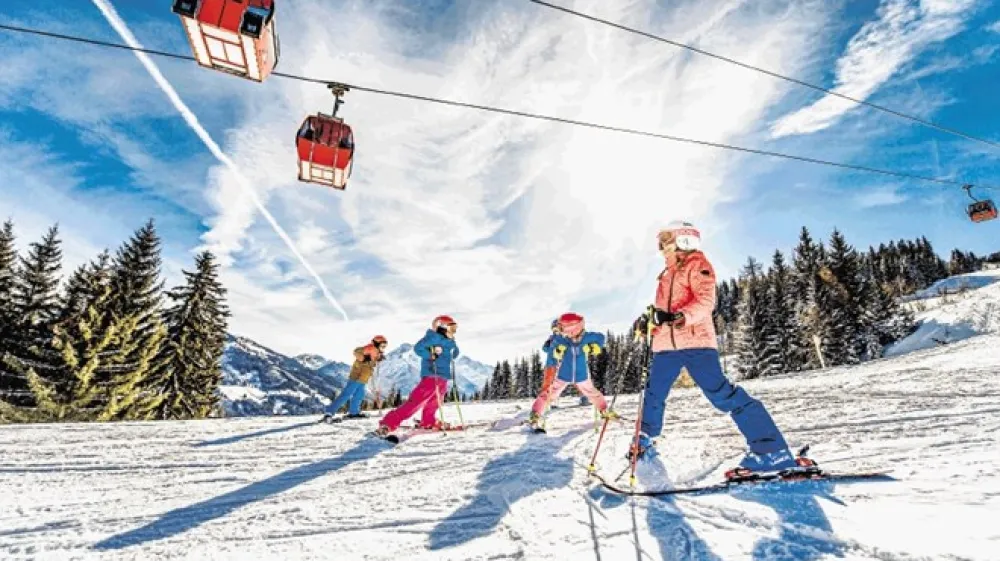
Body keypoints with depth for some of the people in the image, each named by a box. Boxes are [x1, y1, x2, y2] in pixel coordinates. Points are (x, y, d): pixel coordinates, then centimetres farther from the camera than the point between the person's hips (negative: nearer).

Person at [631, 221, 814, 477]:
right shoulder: (667, 275, 24)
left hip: (695, 341, -8)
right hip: (666, 345, 8)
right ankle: (644, 442, 34)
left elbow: (706, 301, -16)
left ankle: (771, 452, -9)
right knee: (653, 394, 15)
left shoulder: (697, 265, 0)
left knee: (723, 394, -14)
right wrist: (648, 321, 7)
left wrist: (680, 317, -31)